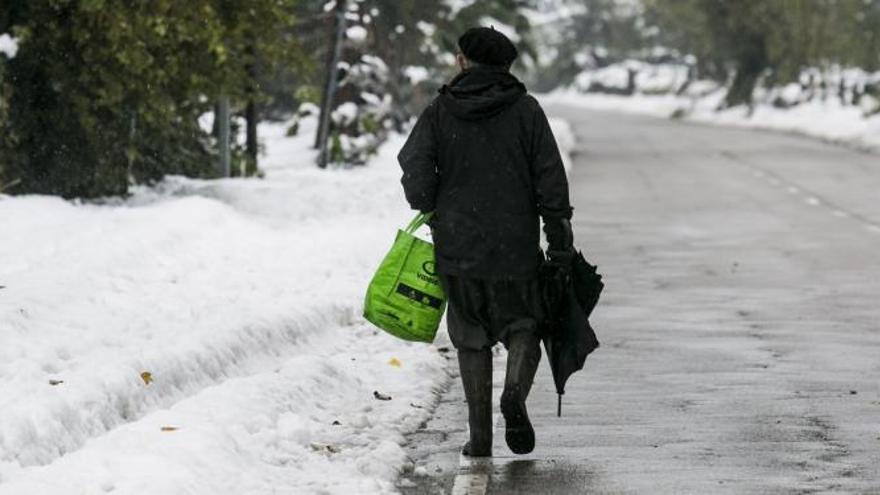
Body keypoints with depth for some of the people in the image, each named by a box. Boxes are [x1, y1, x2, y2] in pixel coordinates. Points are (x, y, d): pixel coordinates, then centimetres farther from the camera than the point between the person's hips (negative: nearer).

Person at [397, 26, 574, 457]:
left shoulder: (439, 112, 1)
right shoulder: (525, 110, 1)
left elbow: (415, 174, -10)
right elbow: (550, 179, -3)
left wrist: (432, 213, 9)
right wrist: (560, 243, 0)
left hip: (456, 247, 1)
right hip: (516, 245, -1)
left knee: (471, 339, 11)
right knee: (523, 327, 13)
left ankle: (480, 435, 7)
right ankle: (515, 396, -15)